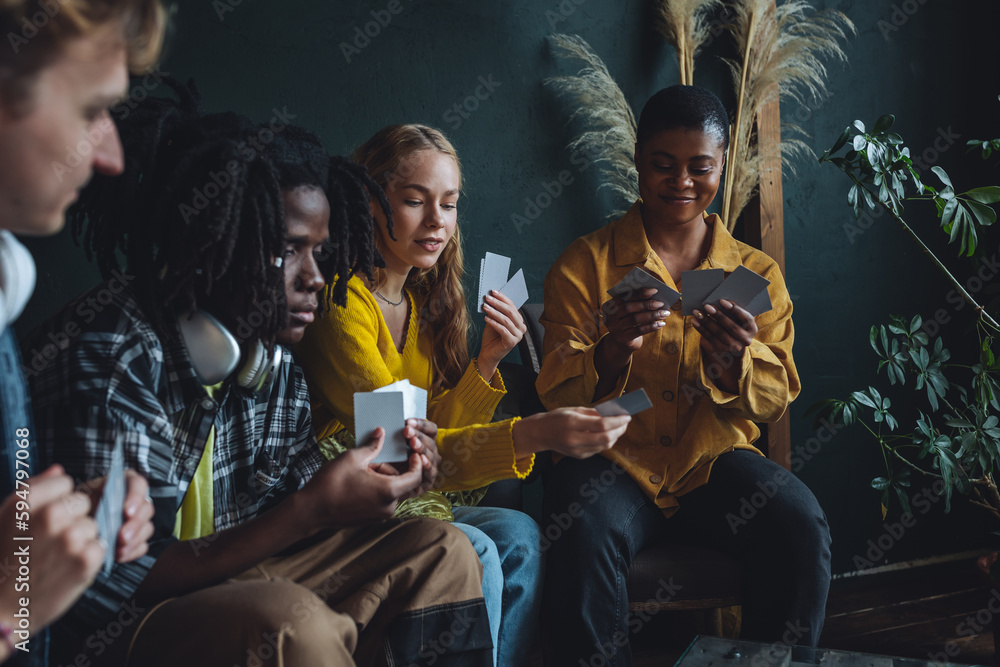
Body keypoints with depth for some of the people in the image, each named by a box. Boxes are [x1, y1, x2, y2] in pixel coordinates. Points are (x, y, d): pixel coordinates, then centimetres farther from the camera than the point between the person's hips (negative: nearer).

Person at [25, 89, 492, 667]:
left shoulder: (272, 353, 1)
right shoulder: (105, 362, -24)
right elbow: (108, 591, -26)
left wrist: (374, 484, -11)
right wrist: (312, 508, -27)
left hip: (232, 580, 8)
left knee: (441, 552, 1)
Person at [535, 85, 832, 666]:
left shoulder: (757, 272, 11)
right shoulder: (585, 263, 5)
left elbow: (776, 399, 5)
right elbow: (558, 394, -2)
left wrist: (736, 359, -18)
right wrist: (613, 351, -24)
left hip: (714, 460, 2)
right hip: (614, 460, -2)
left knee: (802, 527, -26)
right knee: (588, 535, -33)